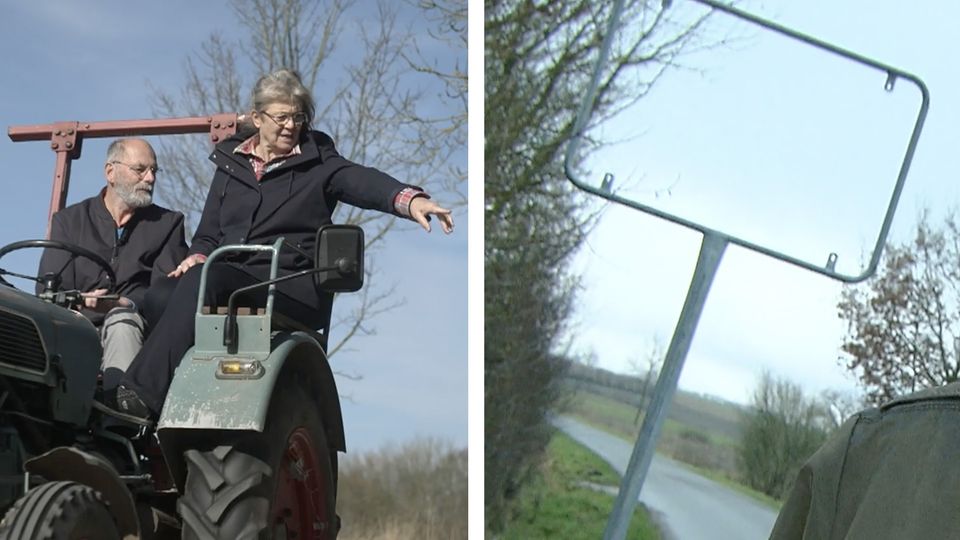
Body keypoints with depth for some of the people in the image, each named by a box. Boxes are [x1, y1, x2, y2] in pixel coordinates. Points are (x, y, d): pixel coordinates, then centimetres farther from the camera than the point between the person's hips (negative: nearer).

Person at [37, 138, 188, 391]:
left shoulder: (168, 223, 17)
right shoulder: (69, 221, 19)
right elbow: (48, 288, 6)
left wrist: (129, 304, -19)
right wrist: (78, 301, -17)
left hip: (130, 331, 0)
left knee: (122, 320, -36)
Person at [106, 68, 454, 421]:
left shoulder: (318, 163, 8)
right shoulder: (230, 163, 19)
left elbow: (362, 181, -13)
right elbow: (209, 233, 22)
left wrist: (410, 199, -33)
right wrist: (198, 256, -2)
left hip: (294, 287, -3)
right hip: (231, 276, 3)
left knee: (204, 282, -30)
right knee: (199, 279, -32)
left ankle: (145, 395, -36)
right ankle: (144, 394, -37)